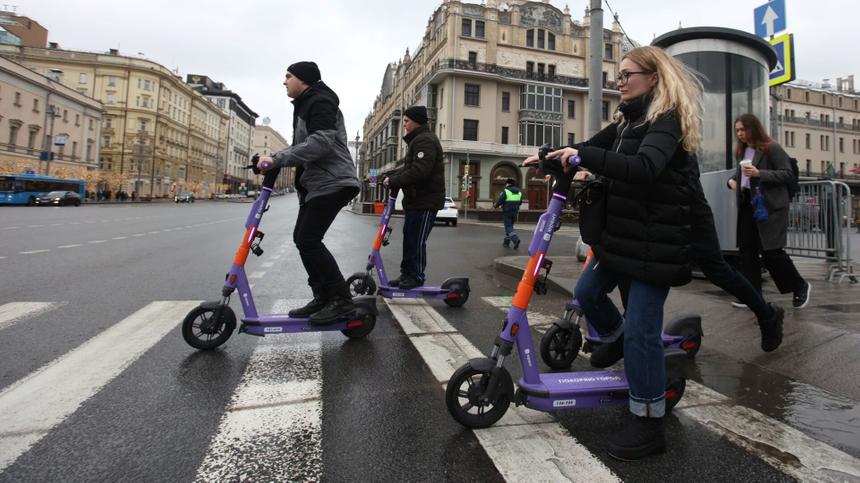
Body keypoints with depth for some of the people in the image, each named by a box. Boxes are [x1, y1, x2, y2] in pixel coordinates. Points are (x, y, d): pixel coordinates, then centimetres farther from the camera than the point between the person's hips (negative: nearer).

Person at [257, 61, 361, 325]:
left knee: (309, 239, -16)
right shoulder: (304, 105, 24)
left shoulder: (320, 102, -10)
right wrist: (275, 159, 8)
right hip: (315, 183, 11)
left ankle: (341, 299, -11)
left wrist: (278, 159, -27)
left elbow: (321, 142, -25)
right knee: (302, 237, 8)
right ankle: (323, 297, 14)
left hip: (332, 183, -11)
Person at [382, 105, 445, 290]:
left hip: (426, 201, -10)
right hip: (415, 199, 10)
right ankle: (407, 274, 21)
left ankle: (417, 277, 7)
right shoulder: (417, 140, 20)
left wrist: (393, 182, -20)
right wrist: (389, 176, 4)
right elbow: (408, 167, 20)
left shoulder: (425, 140, -15)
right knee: (408, 238, 13)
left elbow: (419, 171, -26)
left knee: (417, 241, -4)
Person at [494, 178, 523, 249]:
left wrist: (496, 205, 8)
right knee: (509, 226, 17)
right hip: (515, 212, 6)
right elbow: (520, 202, 13)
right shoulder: (519, 192, 7)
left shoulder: (505, 191, -12)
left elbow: (499, 201, -12)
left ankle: (515, 239, -24)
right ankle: (506, 242, 23)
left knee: (508, 227, -4)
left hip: (506, 212, -6)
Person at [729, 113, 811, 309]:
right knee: (747, 250, 5)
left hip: (770, 206, -7)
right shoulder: (742, 151, 13)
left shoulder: (772, 148, -7)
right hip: (747, 205, 7)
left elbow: (788, 174, -11)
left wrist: (760, 173, -23)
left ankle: (800, 286, 18)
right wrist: (732, 180, 5)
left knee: (770, 251, -6)